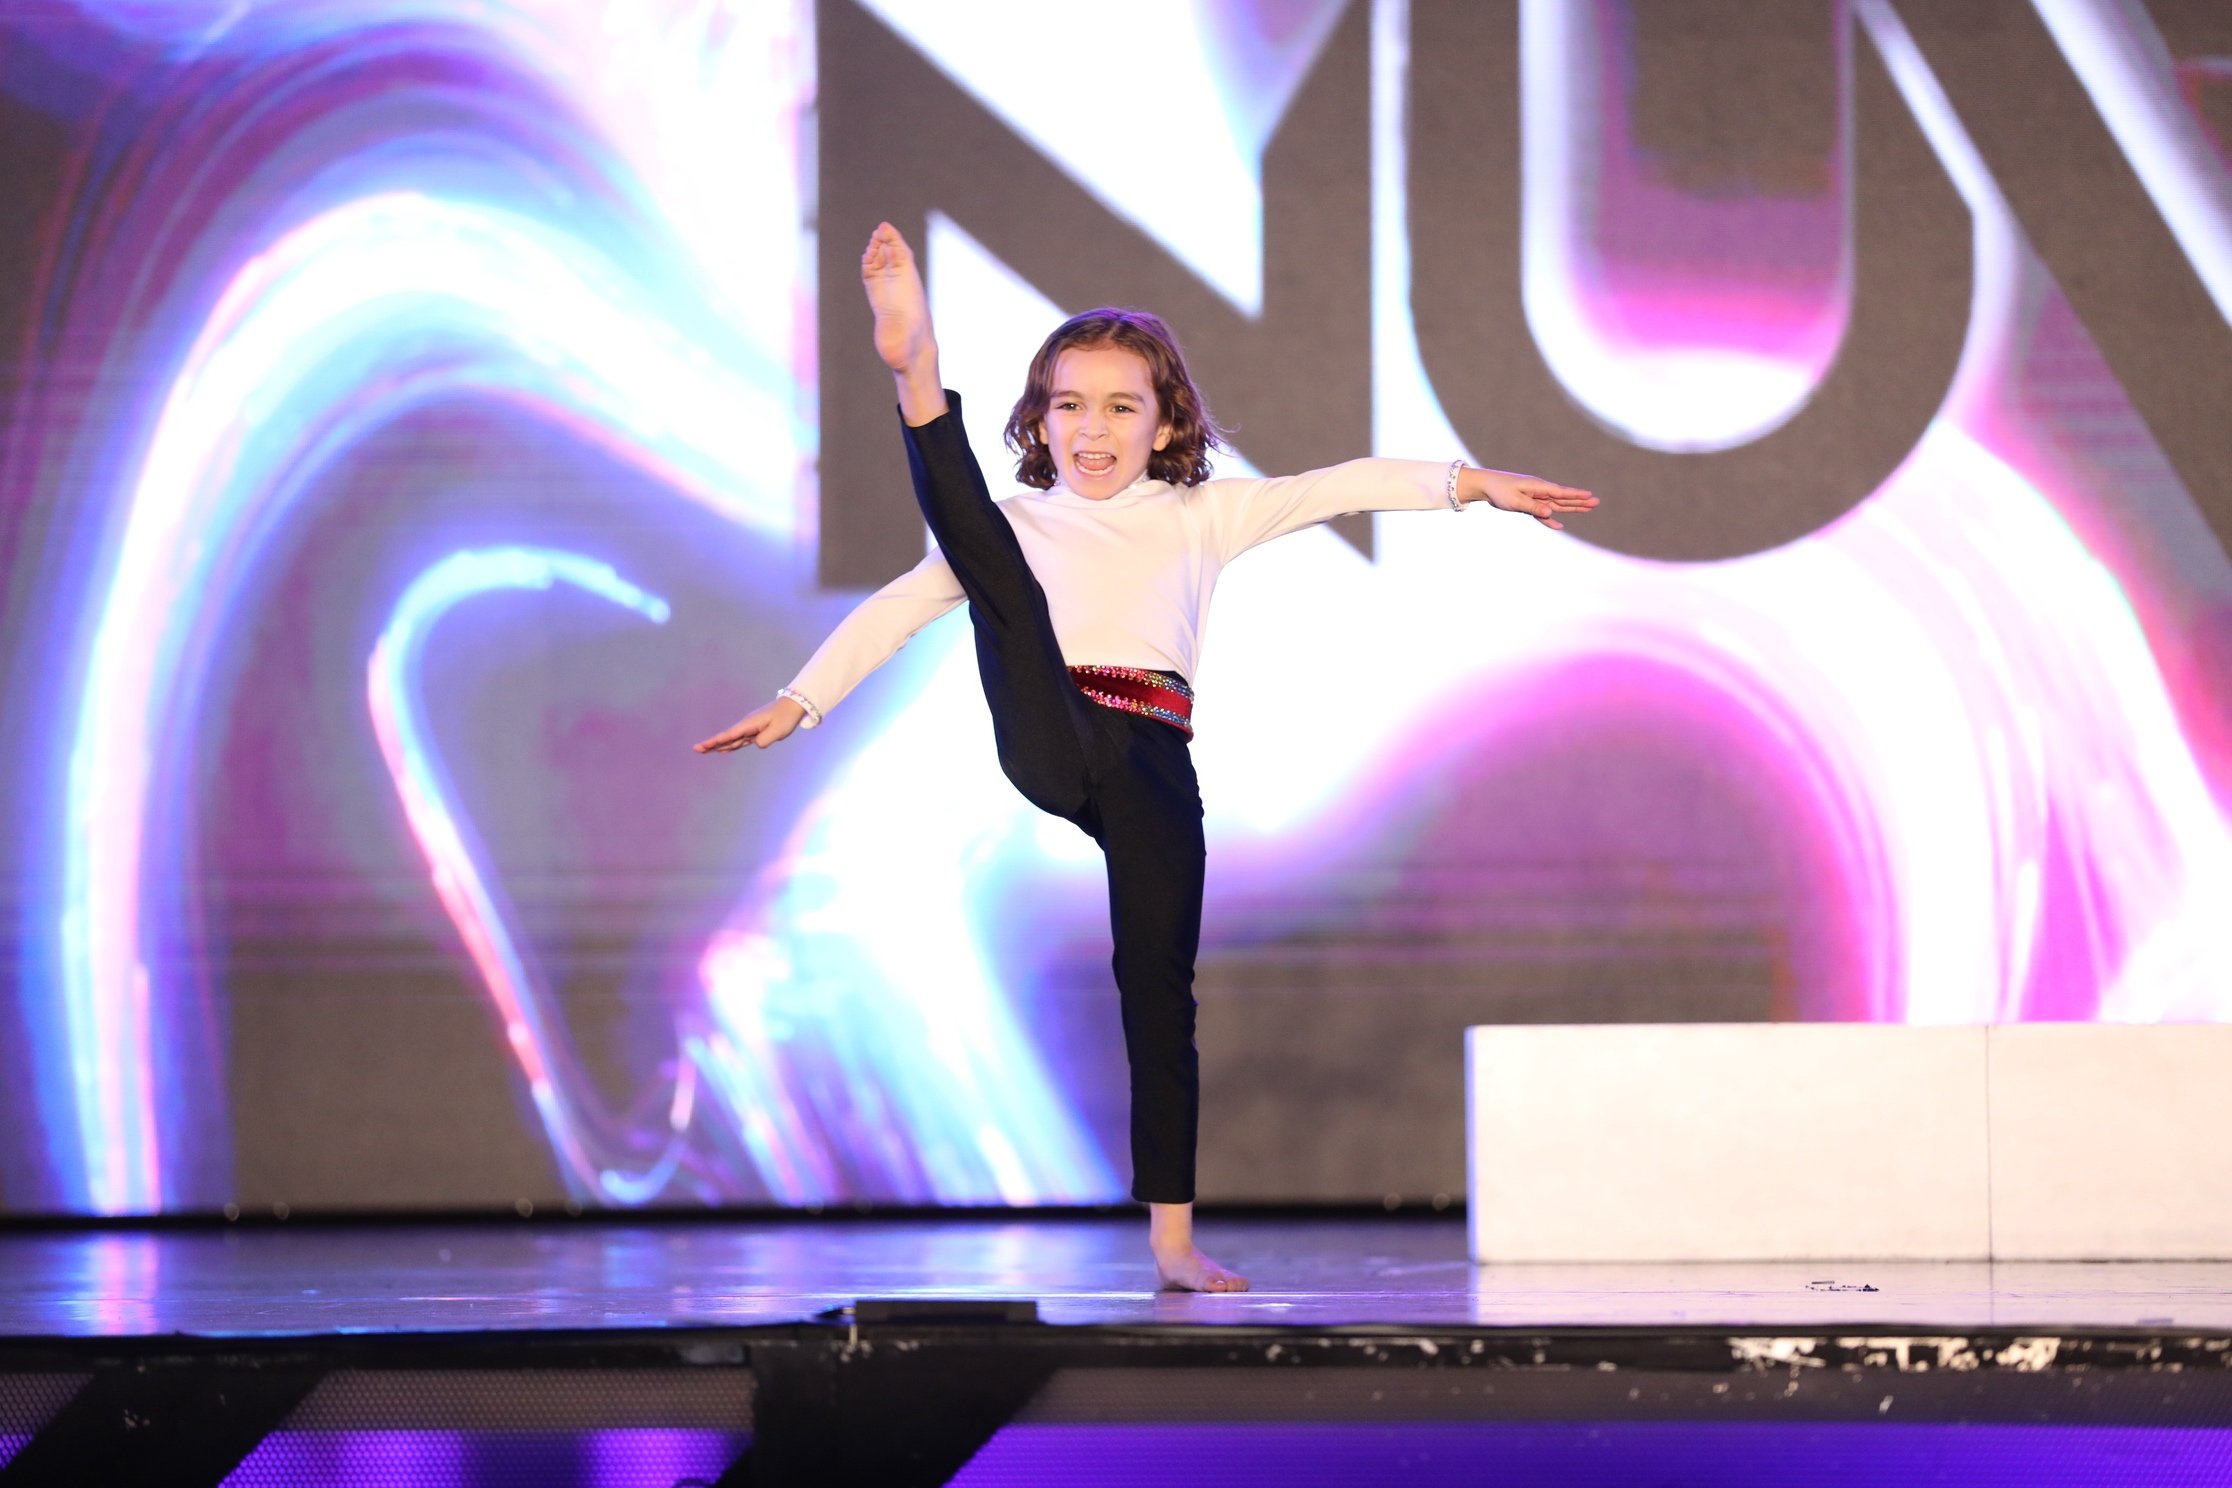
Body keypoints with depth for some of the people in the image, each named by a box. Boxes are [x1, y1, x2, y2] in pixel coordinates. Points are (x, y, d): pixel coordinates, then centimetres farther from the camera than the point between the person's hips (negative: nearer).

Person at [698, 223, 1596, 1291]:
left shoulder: (1198, 518, 21)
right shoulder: (1022, 523, 22)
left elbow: (1341, 487, 12)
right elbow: (899, 609, 17)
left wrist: (1469, 482, 1)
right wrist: (798, 702, 7)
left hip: (1151, 762, 1)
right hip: (1047, 741, -1)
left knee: (1159, 988, -2)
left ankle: (1173, 1240, 3)